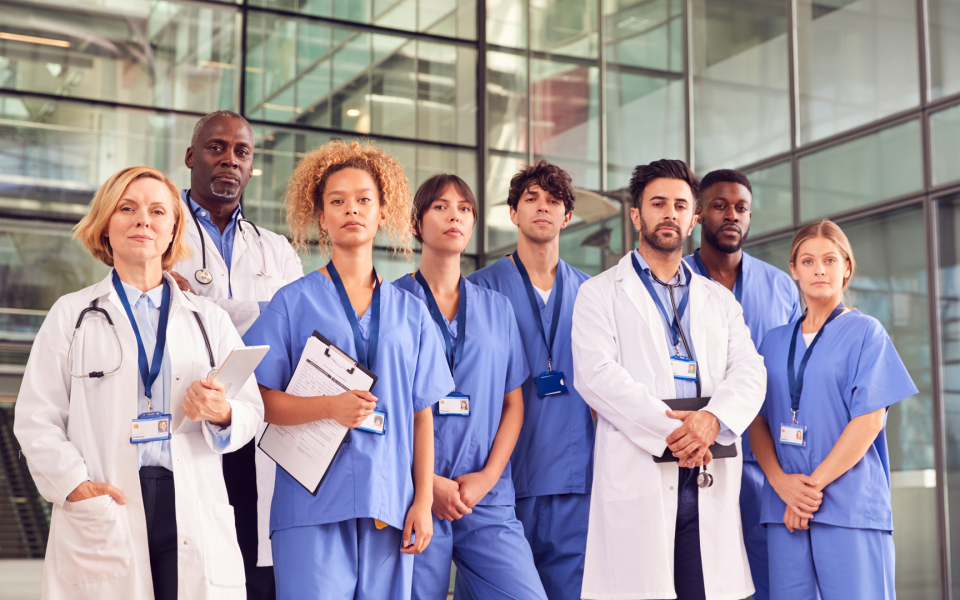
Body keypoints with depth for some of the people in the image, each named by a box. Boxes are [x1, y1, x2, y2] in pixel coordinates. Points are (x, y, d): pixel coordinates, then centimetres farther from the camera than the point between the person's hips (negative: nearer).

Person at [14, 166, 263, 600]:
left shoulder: (209, 319, 17)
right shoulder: (72, 315, 11)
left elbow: (251, 412, 10)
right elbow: (36, 419, 4)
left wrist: (221, 414, -12)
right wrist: (74, 485, -11)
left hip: (194, 516, 2)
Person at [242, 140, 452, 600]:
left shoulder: (410, 312, 13)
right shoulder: (293, 302, 6)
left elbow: (422, 414, 12)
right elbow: (261, 399, 1)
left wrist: (424, 501, 4)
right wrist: (330, 407, -16)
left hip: (389, 505, 3)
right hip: (313, 503, -2)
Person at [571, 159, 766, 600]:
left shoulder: (721, 301, 23)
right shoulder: (601, 293, 11)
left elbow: (749, 374, 9)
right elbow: (596, 373, -4)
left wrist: (714, 418, -13)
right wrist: (668, 431, -15)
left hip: (711, 483, 3)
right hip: (637, 477, -3)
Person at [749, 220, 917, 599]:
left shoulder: (865, 333, 2)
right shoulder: (774, 343, 14)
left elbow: (869, 419, -6)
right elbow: (757, 421, 9)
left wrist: (814, 484, -10)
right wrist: (782, 482, -8)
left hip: (850, 508, -3)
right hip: (785, 509, 4)